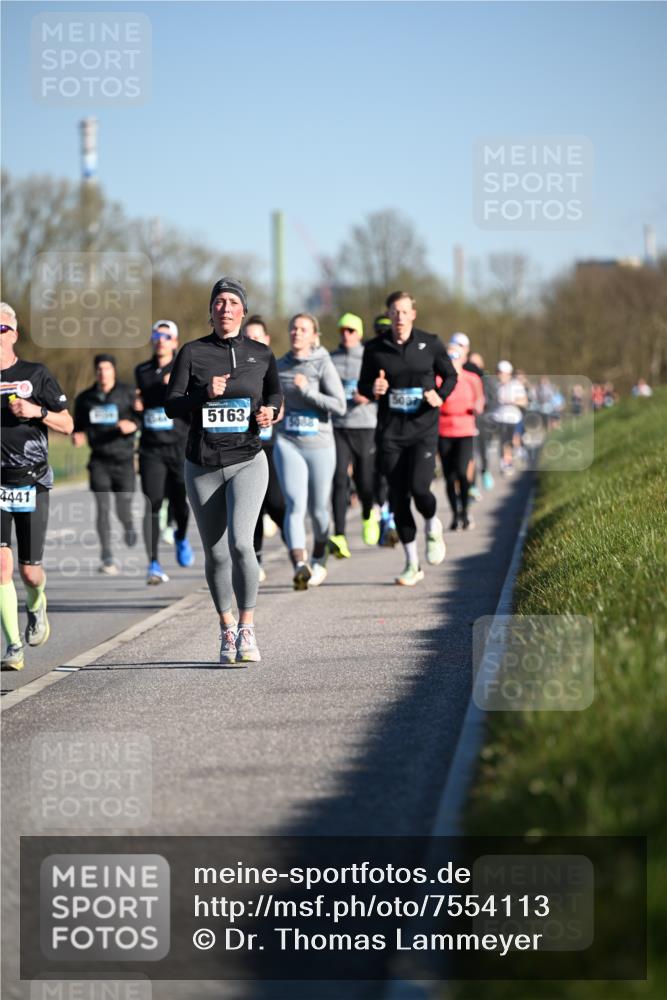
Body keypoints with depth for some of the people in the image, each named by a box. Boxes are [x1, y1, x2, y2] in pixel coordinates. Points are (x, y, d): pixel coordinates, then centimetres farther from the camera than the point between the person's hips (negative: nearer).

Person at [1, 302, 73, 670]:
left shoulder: (36, 374, 4)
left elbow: (67, 424, 7)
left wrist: (36, 411, -11)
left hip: (32, 483, 0)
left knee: (30, 571, 4)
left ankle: (36, 607, 39)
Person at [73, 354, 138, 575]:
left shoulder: (128, 393, -4)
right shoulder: (84, 399, 4)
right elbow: (79, 427, 15)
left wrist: (132, 426, -24)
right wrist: (78, 437, -8)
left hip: (123, 459, -1)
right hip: (99, 461, 1)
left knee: (123, 511, 0)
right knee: (103, 508, -9)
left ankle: (129, 527, 38)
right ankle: (107, 558, -3)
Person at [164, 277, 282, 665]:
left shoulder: (261, 353, 4)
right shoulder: (192, 352, 1)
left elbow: (275, 393, 19)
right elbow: (172, 405, -2)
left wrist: (270, 411, -2)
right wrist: (205, 394, -20)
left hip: (247, 461, -1)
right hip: (203, 465, 1)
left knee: (240, 543, -20)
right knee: (215, 554, 7)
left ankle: (247, 631, -8)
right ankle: (226, 628, 28)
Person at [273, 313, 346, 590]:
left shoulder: (323, 365, -4)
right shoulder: (280, 366, 9)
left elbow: (340, 406, -13)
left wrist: (308, 391, -19)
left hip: (319, 445, -2)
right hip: (288, 444, 2)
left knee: (317, 509, 10)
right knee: (295, 505, -16)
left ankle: (318, 559, 34)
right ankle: (299, 566, -27)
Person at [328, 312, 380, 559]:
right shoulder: (330, 360, 10)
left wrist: (369, 395, -17)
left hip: (365, 426, -1)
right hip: (337, 427, 1)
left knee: (365, 480, 3)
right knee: (339, 480, -12)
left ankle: (369, 516, 38)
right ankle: (339, 537, -18)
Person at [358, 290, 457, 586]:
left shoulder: (430, 344, 0)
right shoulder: (375, 348, 1)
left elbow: (450, 376, 11)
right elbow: (363, 384, 11)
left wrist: (440, 396, -10)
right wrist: (373, 390, -12)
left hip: (423, 429, -2)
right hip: (391, 432, 2)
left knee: (419, 487, -18)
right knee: (398, 497, 1)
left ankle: (433, 527, 18)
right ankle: (412, 564, 13)